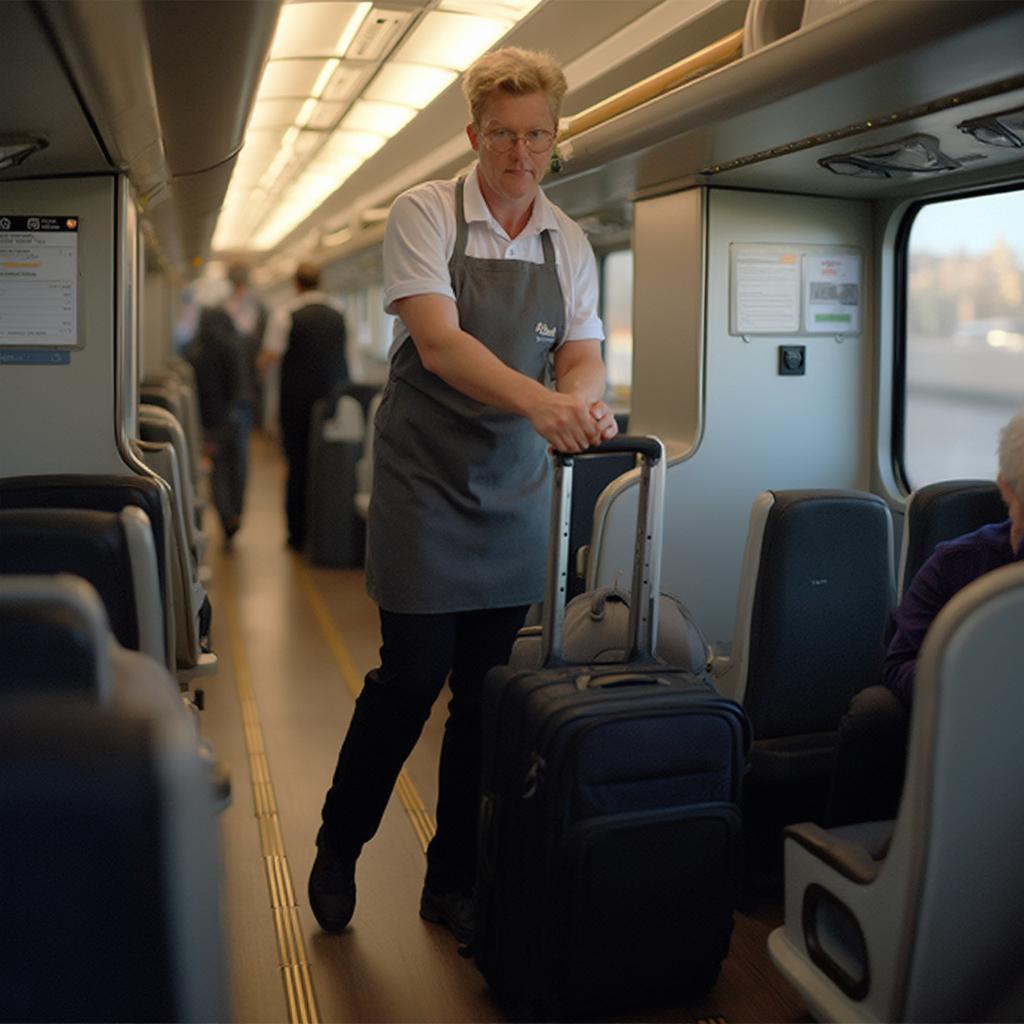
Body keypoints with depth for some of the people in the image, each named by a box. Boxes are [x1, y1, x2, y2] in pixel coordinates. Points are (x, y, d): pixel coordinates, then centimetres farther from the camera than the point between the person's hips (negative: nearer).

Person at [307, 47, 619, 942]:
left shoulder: (569, 244, 7)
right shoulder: (424, 215, -7)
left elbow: (583, 357, 0)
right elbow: (439, 342, -20)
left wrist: (585, 400, -25)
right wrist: (538, 399, -37)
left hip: (516, 492, 4)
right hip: (425, 481, -4)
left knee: (485, 690, 6)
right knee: (413, 676, -5)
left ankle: (453, 883, 23)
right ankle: (337, 849, 22)